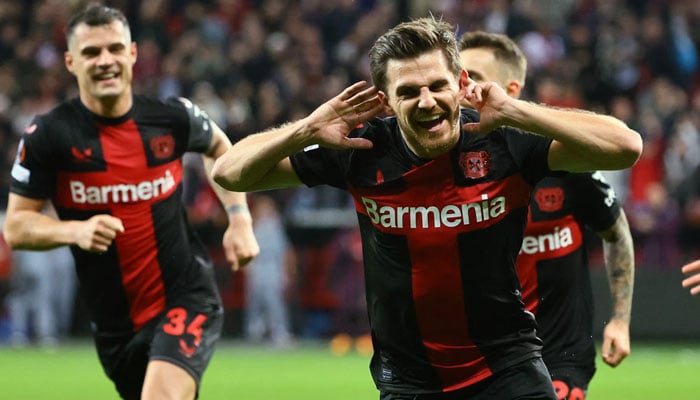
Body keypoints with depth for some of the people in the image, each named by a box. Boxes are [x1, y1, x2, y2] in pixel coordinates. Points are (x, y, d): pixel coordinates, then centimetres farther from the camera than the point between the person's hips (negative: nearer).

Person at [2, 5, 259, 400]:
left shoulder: (173, 117, -4)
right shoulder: (48, 136, -9)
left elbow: (220, 148, 19)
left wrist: (240, 219, 7)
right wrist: (75, 231, -24)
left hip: (187, 297, -2)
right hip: (115, 320, 2)